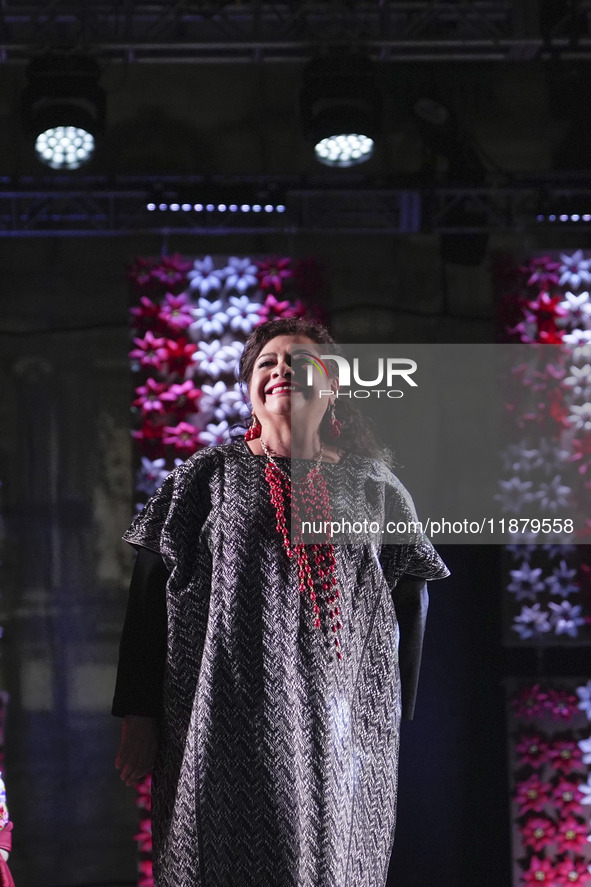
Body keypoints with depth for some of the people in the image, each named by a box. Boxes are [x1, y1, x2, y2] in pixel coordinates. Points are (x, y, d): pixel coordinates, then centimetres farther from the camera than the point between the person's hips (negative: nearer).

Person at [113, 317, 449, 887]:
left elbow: (410, 601, 13)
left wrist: (397, 721, 9)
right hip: (224, 727, -2)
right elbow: (148, 598, 3)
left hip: (340, 732, 2)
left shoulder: (374, 489, 9)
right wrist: (138, 718, -3)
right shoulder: (205, 478, 5)